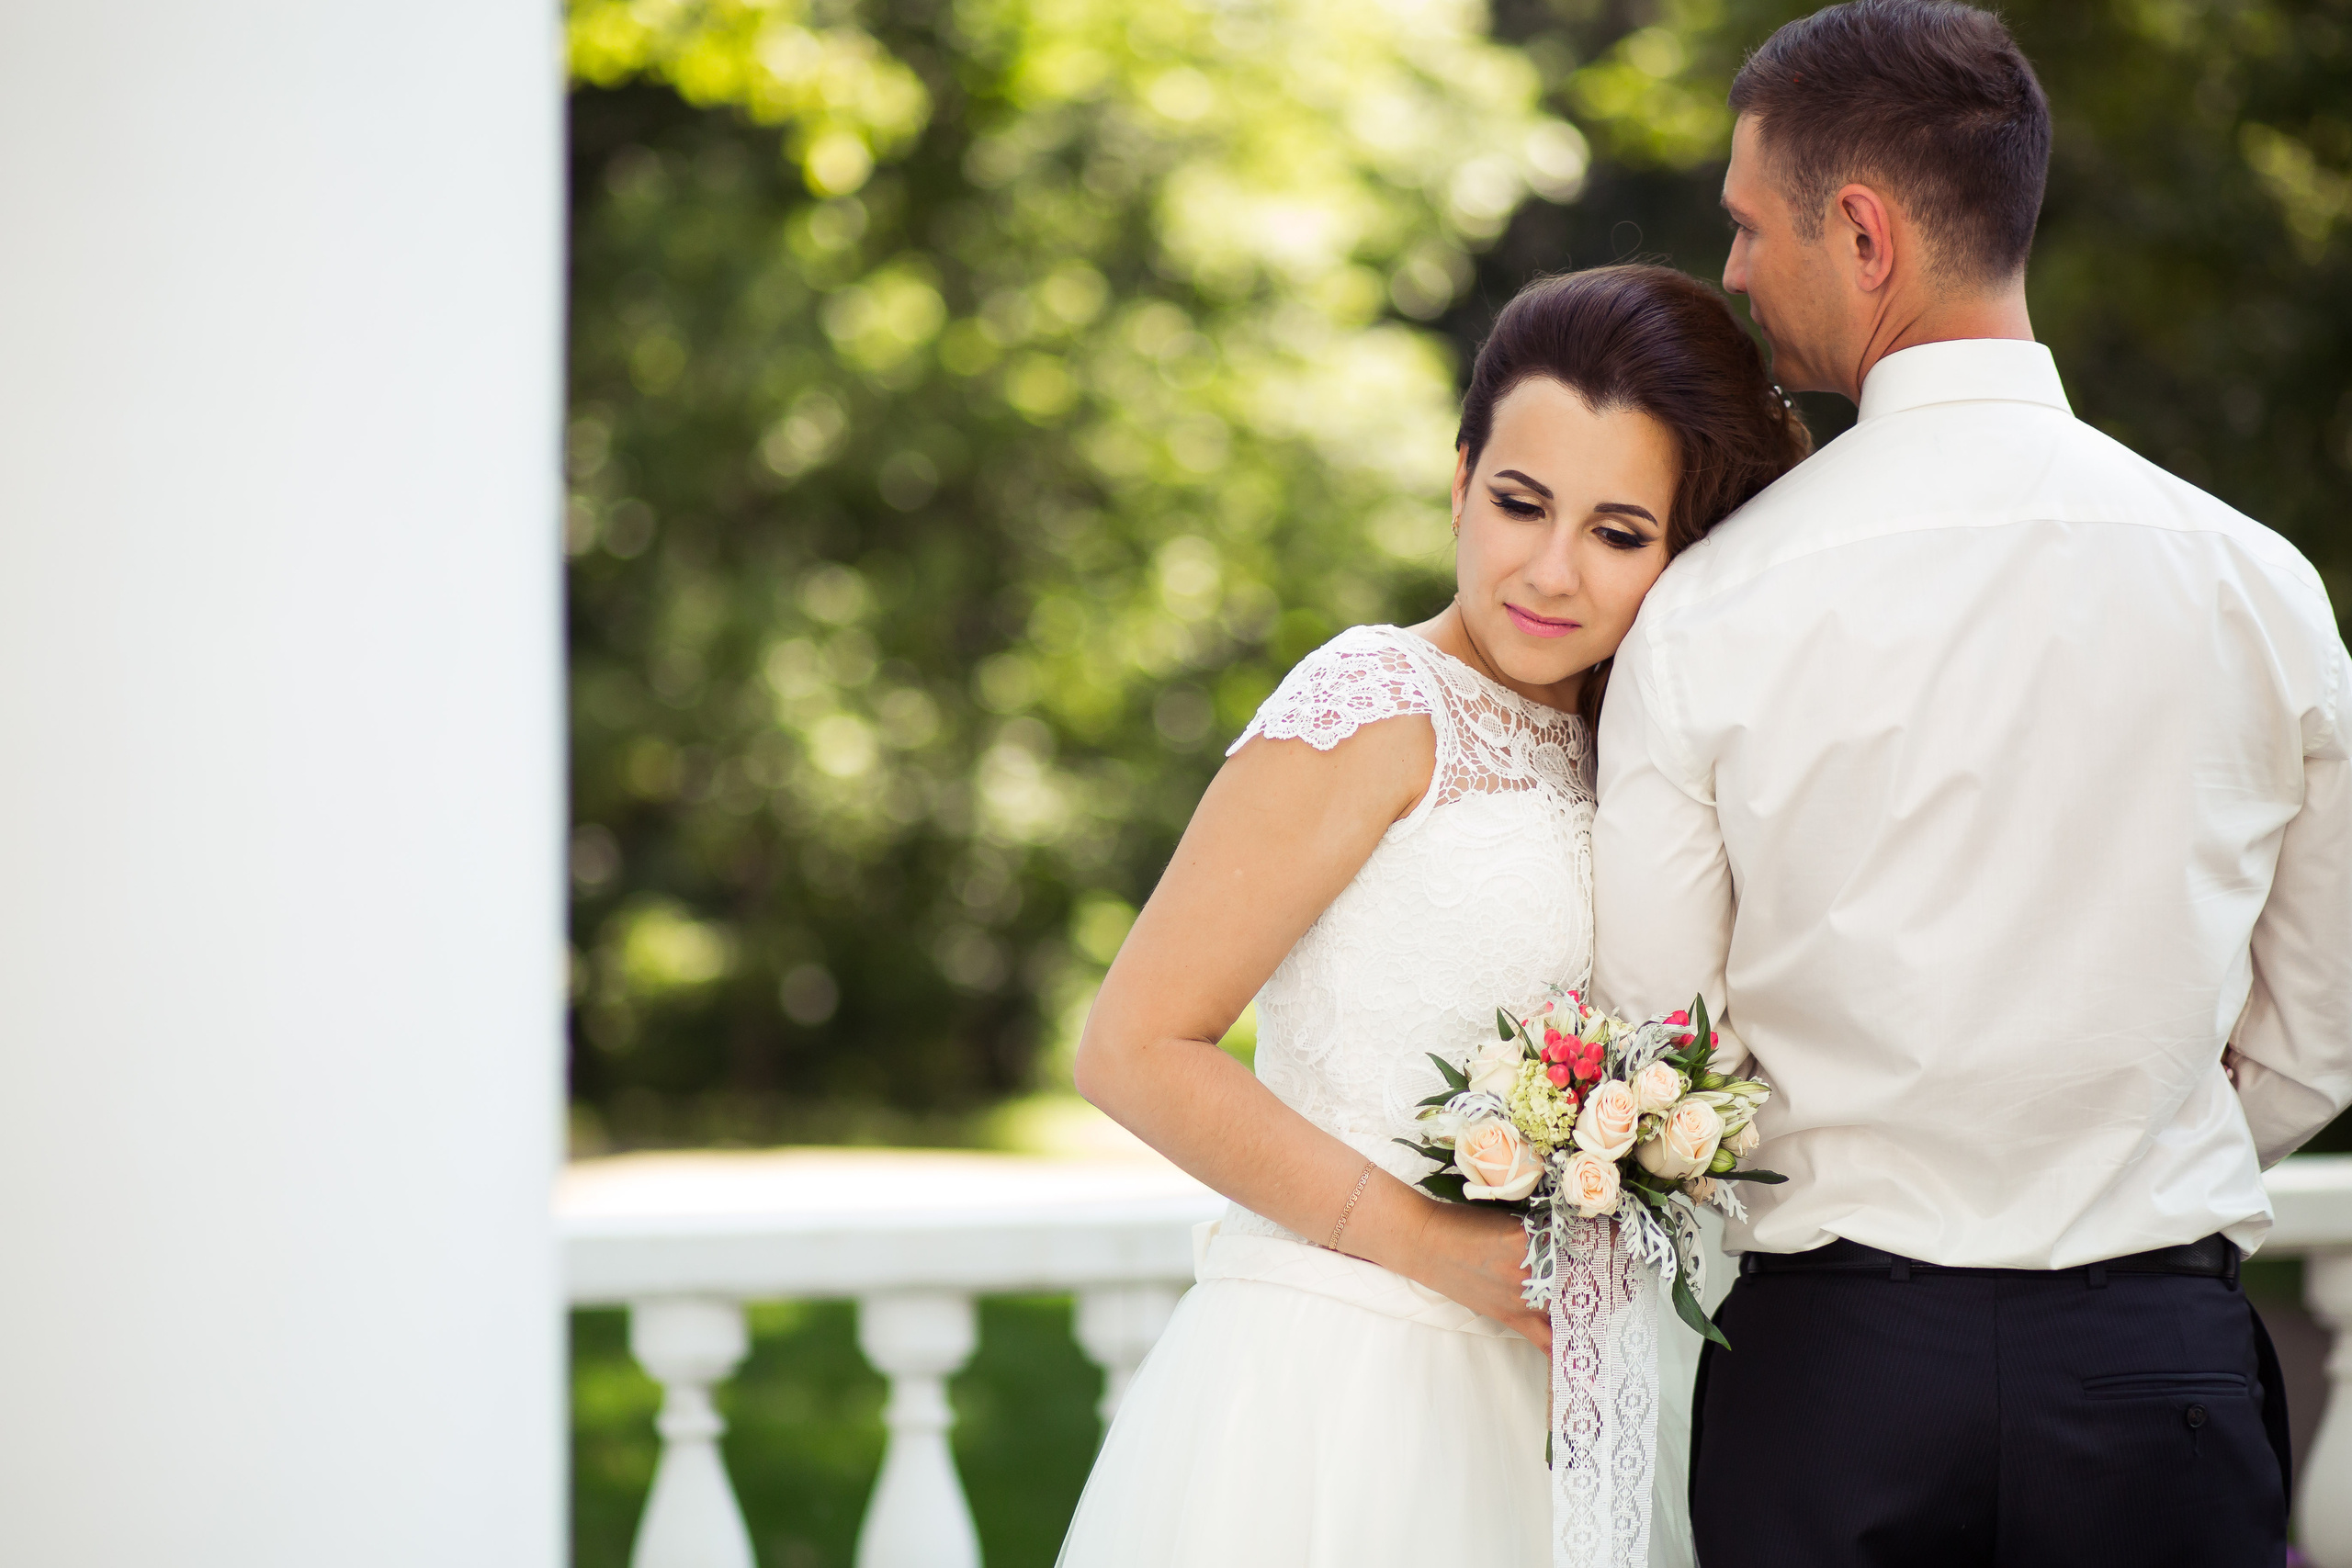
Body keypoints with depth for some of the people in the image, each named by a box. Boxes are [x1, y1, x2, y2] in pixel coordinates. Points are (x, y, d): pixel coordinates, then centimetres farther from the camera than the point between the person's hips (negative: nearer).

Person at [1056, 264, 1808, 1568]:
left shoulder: (1587, 747, 13)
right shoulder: (1380, 703, -11)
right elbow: (1136, 1048, -15)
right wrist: (1431, 1244, -17)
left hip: (1504, 1407, 7)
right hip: (1332, 1391, -7)